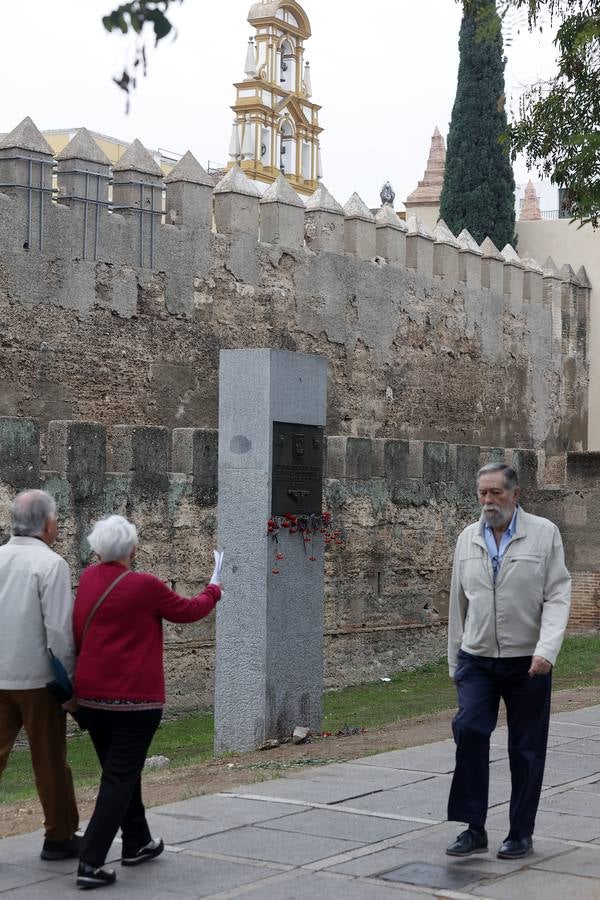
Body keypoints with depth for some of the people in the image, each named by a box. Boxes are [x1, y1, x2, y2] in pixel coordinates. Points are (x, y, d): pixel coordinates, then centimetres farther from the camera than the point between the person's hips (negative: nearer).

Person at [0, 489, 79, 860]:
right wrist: (68, 677, -6)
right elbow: (59, 628, -17)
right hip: (36, 678, -5)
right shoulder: (51, 563, -14)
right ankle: (59, 837, 18)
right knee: (50, 761, 7)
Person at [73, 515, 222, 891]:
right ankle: (91, 863, -9)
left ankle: (137, 843, 35)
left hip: (91, 695, 7)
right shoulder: (145, 586, -14)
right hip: (135, 697, -6)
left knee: (120, 772, 21)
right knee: (120, 778, -3)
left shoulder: (88, 579, 2)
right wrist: (213, 592, 20)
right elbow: (189, 610, 1)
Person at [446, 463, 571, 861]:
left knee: (526, 750, 4)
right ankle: (474, 828, -6)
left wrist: (547, 649, -20)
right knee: (468, 730, -15)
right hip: (477, 659, 2)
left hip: (528, 662, -2)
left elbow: (558, 596, -7)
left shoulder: (544, 534, -3)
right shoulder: (468, 539, 8)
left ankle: (521, 834, 17)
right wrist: (455, 658, 16)